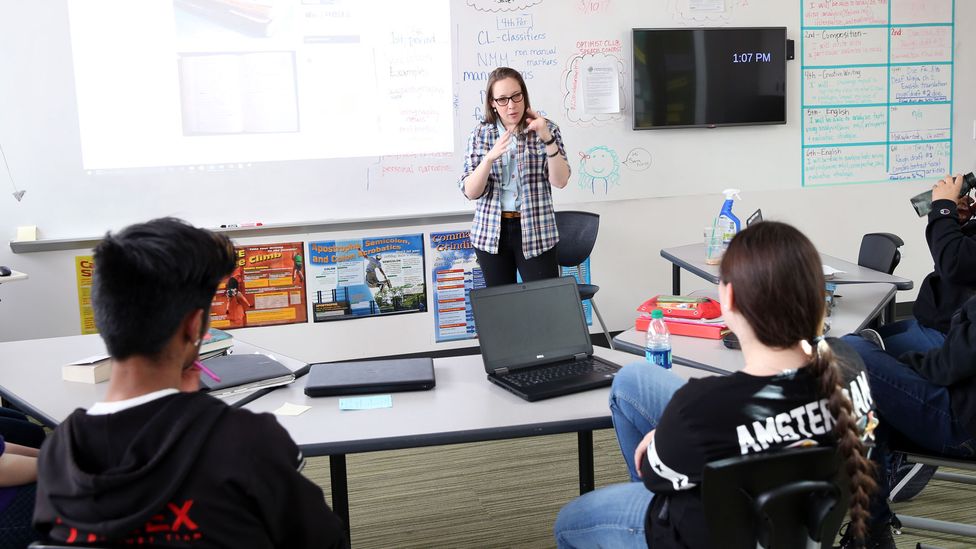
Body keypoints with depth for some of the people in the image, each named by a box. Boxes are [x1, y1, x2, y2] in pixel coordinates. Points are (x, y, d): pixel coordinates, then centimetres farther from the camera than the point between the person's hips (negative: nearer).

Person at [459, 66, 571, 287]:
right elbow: (470, 192, -6)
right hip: (490, 233, 2)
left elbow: (560, 181, -10)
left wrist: (547, 139, -22)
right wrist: (490, 157, -22)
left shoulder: (546, 129, -1)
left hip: (535, 231, -1)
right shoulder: (480, 134, 1)